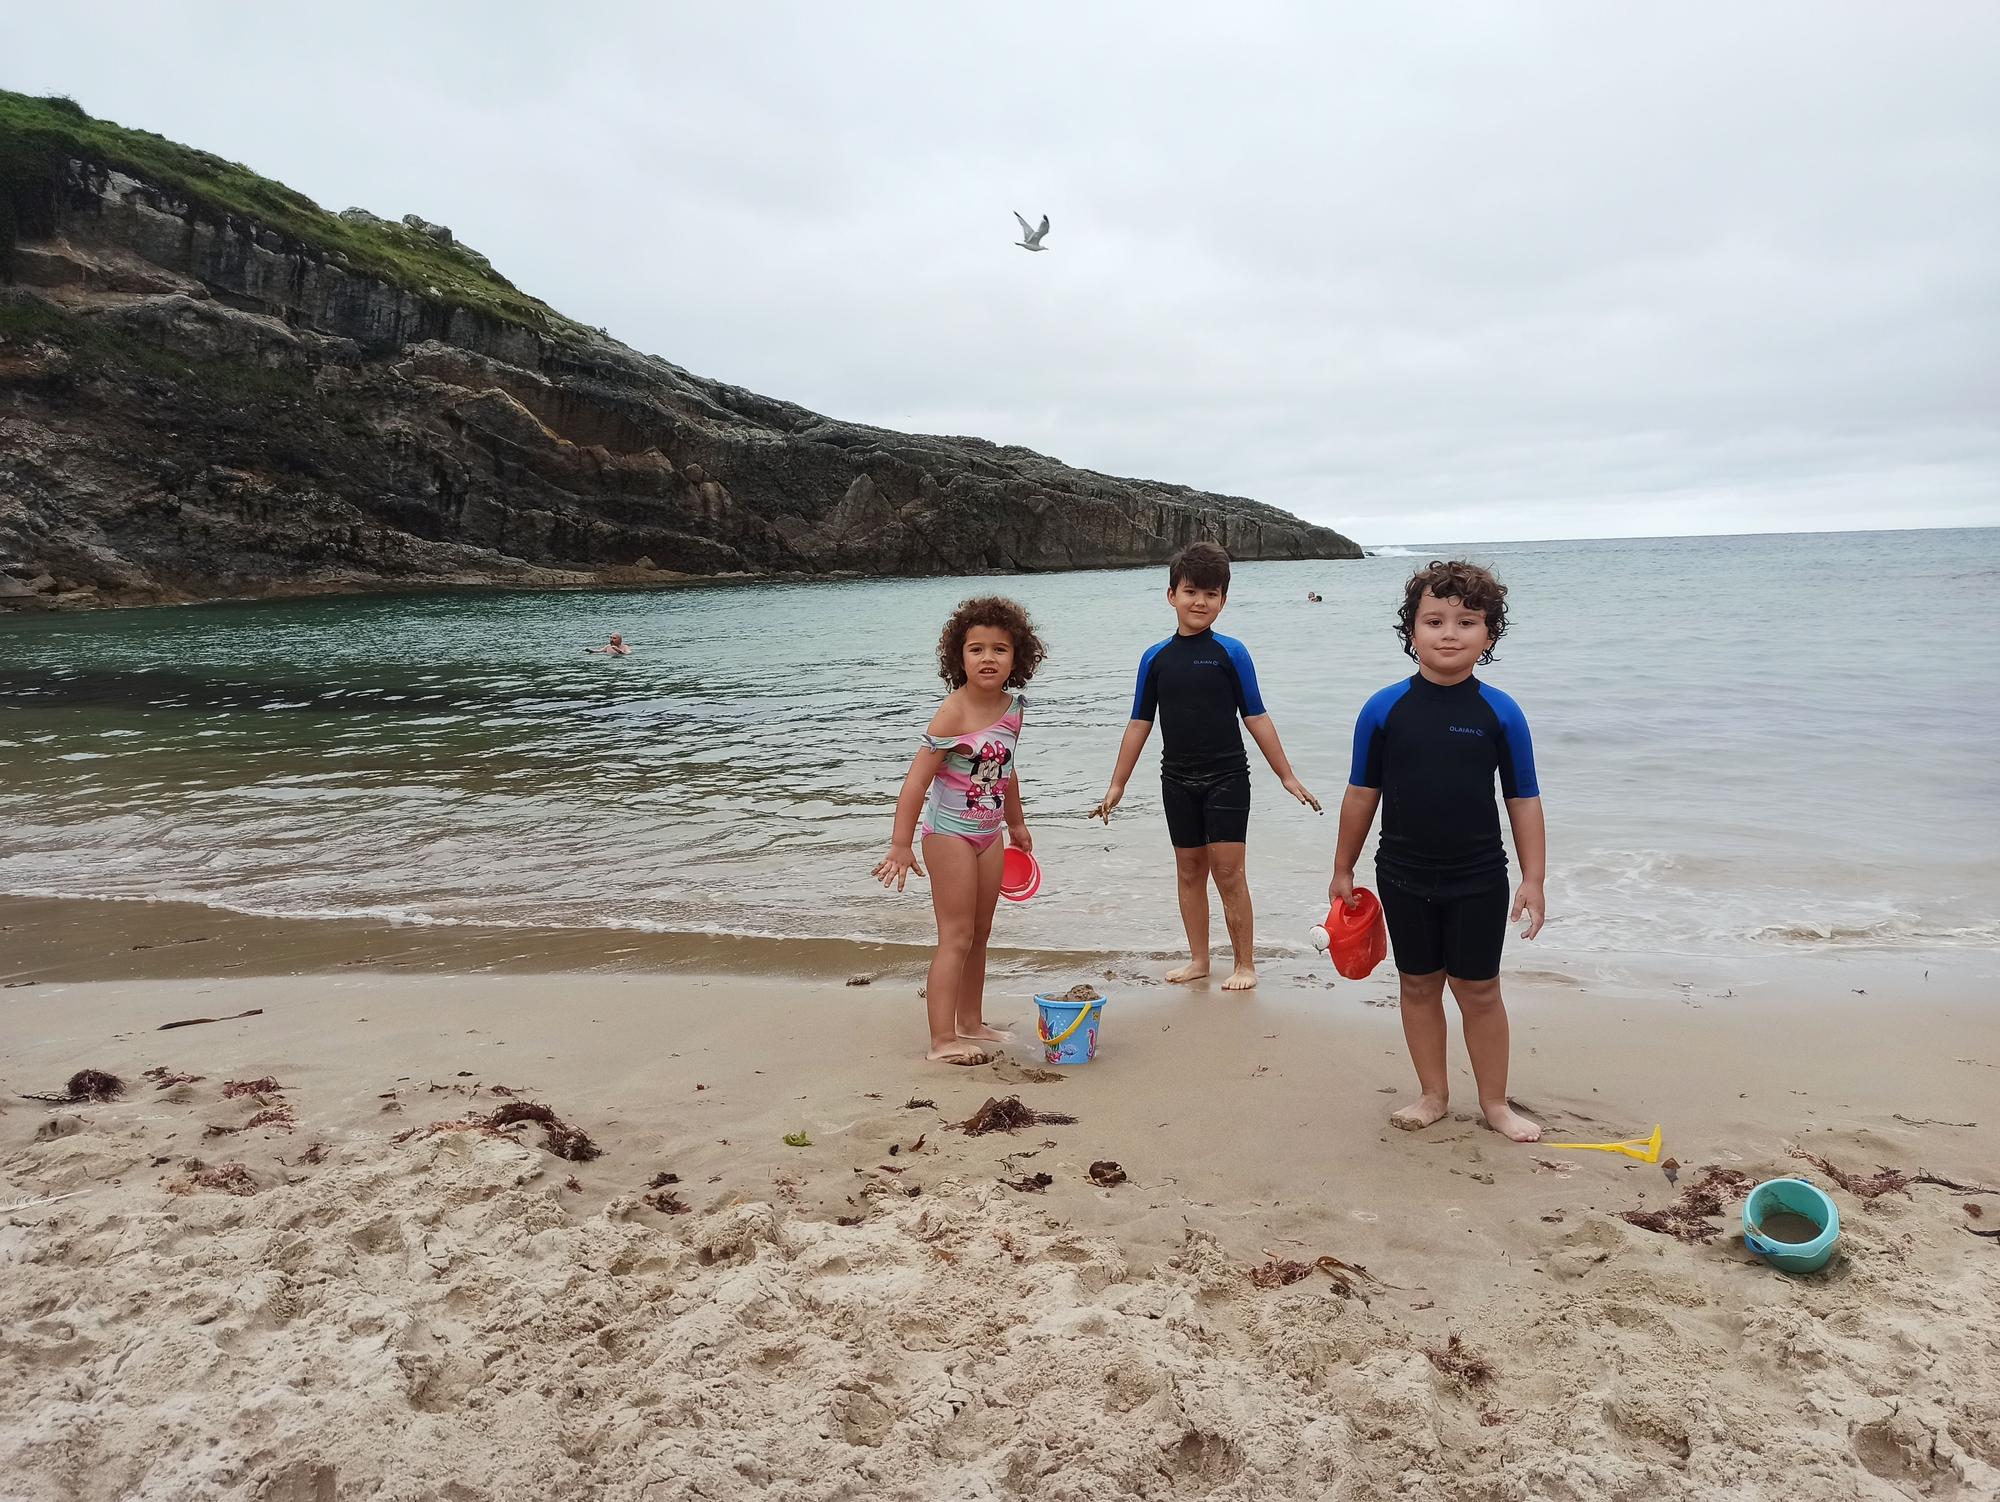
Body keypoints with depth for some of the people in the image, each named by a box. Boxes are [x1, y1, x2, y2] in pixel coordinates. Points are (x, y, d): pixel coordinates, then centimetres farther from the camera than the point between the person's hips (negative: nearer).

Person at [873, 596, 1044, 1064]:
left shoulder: (1012, 708, 0)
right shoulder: (953, 714, -22)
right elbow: (917, 779, -23)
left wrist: (1016, 822, 25)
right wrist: (901, 845, -25)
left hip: (988, 833, 8)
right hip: (950, 833, -7)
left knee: (979, 934, 16)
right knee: (956, 936, -5)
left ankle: (970, 1024, 30)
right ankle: (942, 1041, 1)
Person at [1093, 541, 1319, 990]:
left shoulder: (1231, 653, -5)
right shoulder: (1155, 658, 2)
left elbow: (1256, 718, -2)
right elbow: (1139, 724, 7)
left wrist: (1287, 776, -2)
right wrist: (1117, 785, 7)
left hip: (1226, 777, -3)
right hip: (1178, 781, 3)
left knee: (1228, 871, -4)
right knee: (1189, 870, 11)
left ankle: (1245, 964, 10)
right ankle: (1198, 959, 24)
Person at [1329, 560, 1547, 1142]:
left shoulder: (1500, 712, -7)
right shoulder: (1384, 709, -6)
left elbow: (1523, 801, -2)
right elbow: (1362, 793, 1)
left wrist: (1533, 879, -4)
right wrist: (1343, 869, 5)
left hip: (1478, 881, -1)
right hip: (1404, 878, 1)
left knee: (1479, 990, 9)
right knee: (1419, 985, 13)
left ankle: (1495, 1102, 25)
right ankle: (1433, 1094, 29)